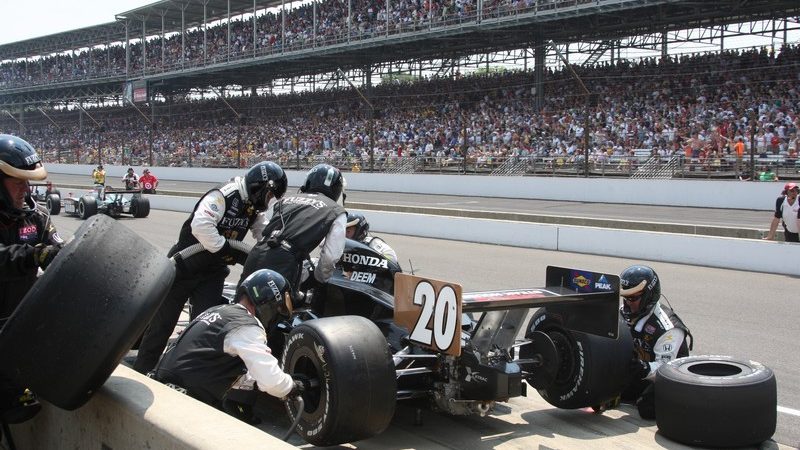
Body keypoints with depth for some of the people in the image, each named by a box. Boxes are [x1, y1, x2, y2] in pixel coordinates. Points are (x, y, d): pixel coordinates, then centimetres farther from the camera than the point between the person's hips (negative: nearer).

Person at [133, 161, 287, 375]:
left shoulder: (253, 207, 2)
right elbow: (201, 226, -37)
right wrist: (233, 252, -32)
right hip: (185, 266, -6)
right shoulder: (222, 196, -24)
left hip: (212, 272, 6)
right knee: (162, 321, 5)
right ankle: (141, 370, 22)